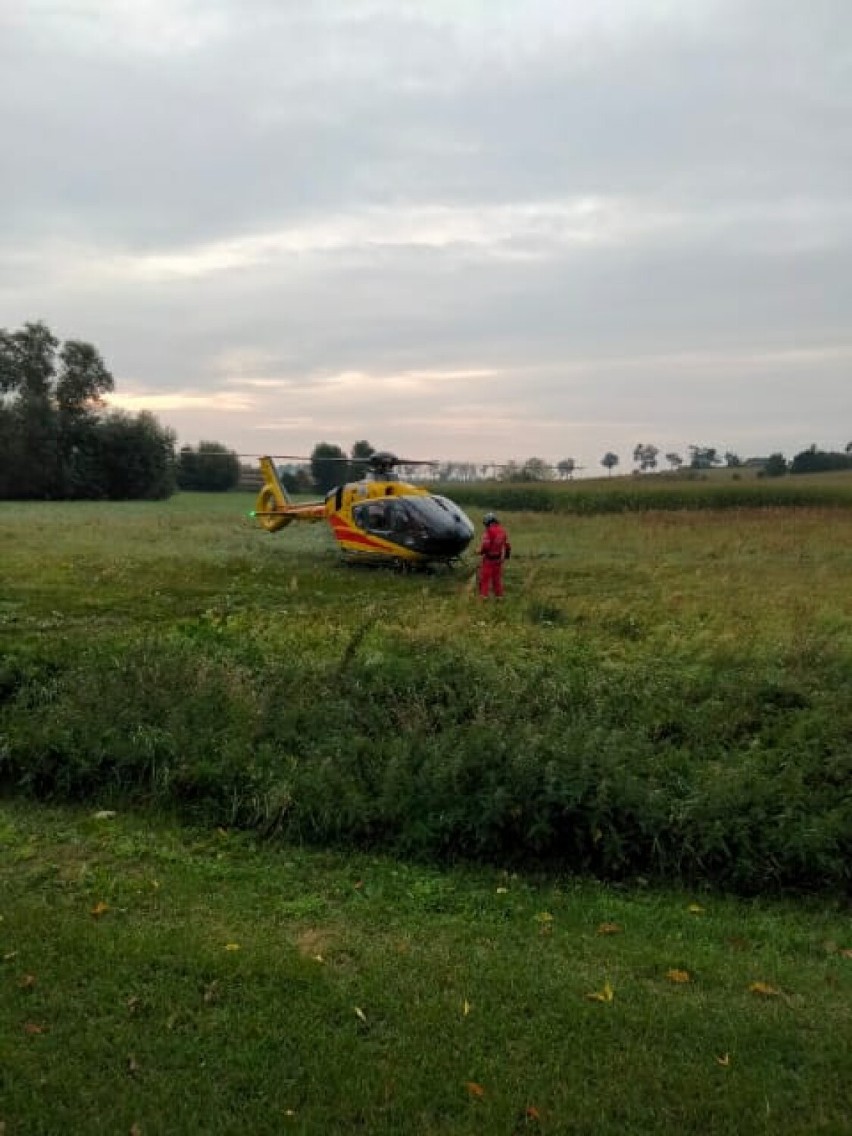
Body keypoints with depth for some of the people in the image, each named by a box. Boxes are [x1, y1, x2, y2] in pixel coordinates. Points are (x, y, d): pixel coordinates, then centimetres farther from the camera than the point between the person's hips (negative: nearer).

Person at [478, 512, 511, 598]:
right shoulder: (502, 531, 6)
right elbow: (507, 545, 10)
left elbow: (485, 545, -21)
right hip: (499, 558, 6)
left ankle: (484, 595, -1)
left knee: (485, 577, 1)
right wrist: (507, 555, 23)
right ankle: (499, 595, 17)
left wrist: (481, 551, -3)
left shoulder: (489, 531, -15)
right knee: (497, 577, 14)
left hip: (489, 558, -6)